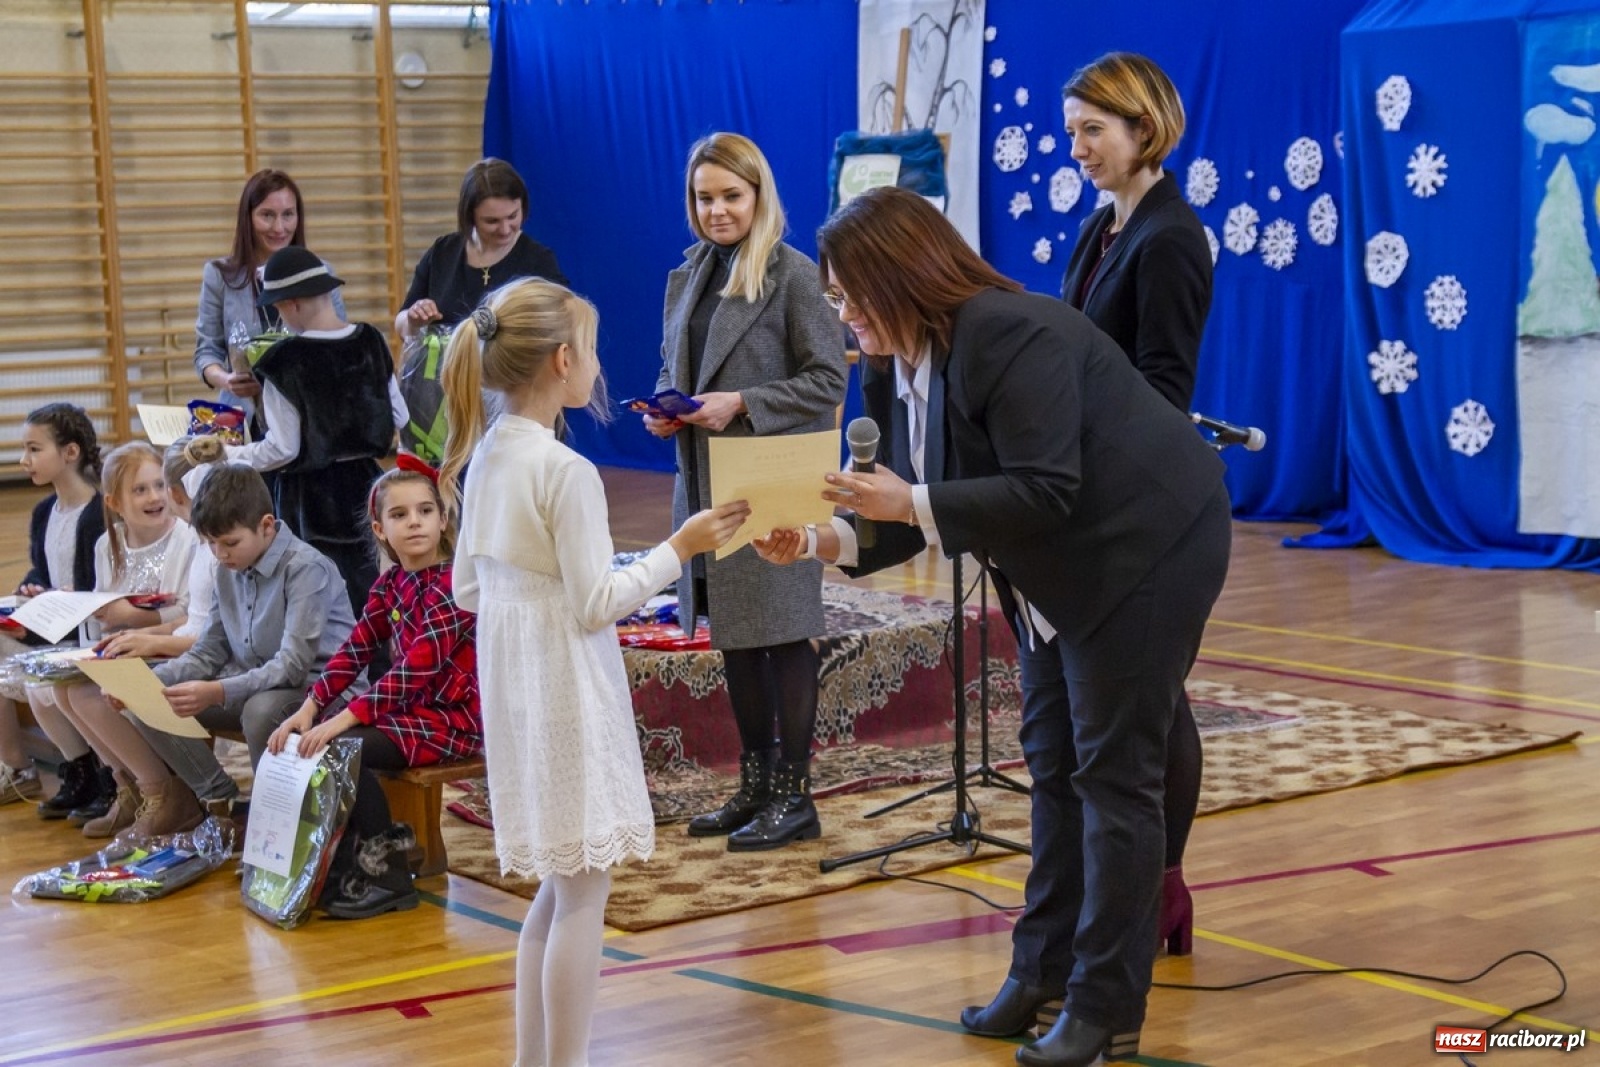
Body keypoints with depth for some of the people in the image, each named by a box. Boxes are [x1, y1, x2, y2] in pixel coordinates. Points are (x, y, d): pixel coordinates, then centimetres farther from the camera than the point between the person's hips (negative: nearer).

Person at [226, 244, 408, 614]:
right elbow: (399, 418, 7)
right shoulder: (370, 343, -1)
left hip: (311, 496, -5)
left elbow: (283, 450, -14)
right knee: (368, 588, 15)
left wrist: (227, 454, -1)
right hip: (363, 484, 5)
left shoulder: (285, 362, -16)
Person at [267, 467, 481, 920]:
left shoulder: (451, 585, -18)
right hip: (410, 706, 9)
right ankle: (342, 861, 9)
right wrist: (310, 709, -10)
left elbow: (416, 670, -27)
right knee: (306, 737, 0)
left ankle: (388, 877, -10)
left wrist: (342, 720, -30)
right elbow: (354, 650, 5)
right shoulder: (390, 585, 8)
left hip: (454, 718, -8)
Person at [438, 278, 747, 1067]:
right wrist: (679, 547, -10)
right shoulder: (567, 470, -18)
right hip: (567, 692, -9)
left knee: (561, 883, 18)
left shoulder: (486, 456, 6)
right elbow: (597, 604, -17)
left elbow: (466, 590, 12)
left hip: (515, 687, 9)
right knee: (583, 889, 0)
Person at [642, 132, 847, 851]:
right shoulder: (687, 278, 12)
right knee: (734, 640, 14)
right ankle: (755, 787, 25)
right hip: (707, 486, 7)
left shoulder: (793, 275, -9)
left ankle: (794, 797, 8)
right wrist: (661, 412, 1)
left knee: (783, 637, -1)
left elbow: (828, 379, -12)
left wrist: (742, 405, -19)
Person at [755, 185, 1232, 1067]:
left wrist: (911, 504, -33)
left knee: (1114, 773, -5)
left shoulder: (1011, 336, -28)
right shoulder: (898, 366, 0)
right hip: (1060, 570, 9)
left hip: (1145, 550, -9)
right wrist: (824, 542, -13)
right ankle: (1045, 972, 23)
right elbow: (919, 507, 2)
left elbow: (1046, 492, -32)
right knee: (1053, 764, 13)